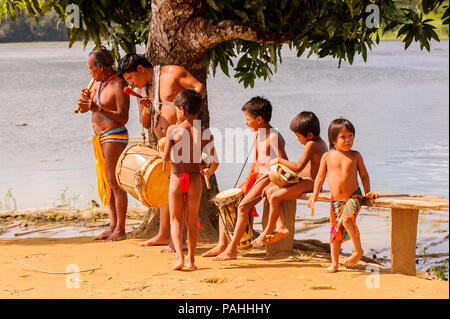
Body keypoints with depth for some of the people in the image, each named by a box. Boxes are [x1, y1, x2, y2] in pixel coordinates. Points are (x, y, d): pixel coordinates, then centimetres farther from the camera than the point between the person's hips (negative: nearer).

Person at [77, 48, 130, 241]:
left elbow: (123, 118, -19)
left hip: (115, 137, -9)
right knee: (106, 183, 9)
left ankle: (120, 230, -4)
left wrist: (98, 109, -27)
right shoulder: (99, 83, 12)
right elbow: (82, 109, 15)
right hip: (100, 138, 9)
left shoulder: (118, 85, -15)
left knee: (115, 183, -8)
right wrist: (83, 99, -8)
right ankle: (113, 226, 14)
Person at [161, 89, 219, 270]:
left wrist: (165, 147, 15)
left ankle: (179, 256, -8)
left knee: (176, 220, 8)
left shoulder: (173, 130, -8)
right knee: (192, 221, 14)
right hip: (195, 179, 2)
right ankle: (191, 259, 17)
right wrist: (208, 172, 16)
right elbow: (215, 162, -5)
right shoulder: (205, 134, -3)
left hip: (176, 178, -2)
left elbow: (166, 157, -7)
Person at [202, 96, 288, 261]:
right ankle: (222, 244, 2)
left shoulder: (274, 137, -16)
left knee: (243, 206, -26)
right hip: (257, 177, 10)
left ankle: (232, 249, -24)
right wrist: (246, 182, 15)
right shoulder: (258, 134, 13)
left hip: (269, 178, -10)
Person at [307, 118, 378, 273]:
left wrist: (367, 191, 0)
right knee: (335, 230, 9)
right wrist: (314, 195, 5)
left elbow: (364, 175, 10)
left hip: (353, 196, -3)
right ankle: (334, 263, 21)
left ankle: (358, 250, -13)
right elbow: (320, 177, 10)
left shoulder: (355, 156, 1)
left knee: (346, 219, -30)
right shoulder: (327, 157, 3)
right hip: (336, 200, 3)